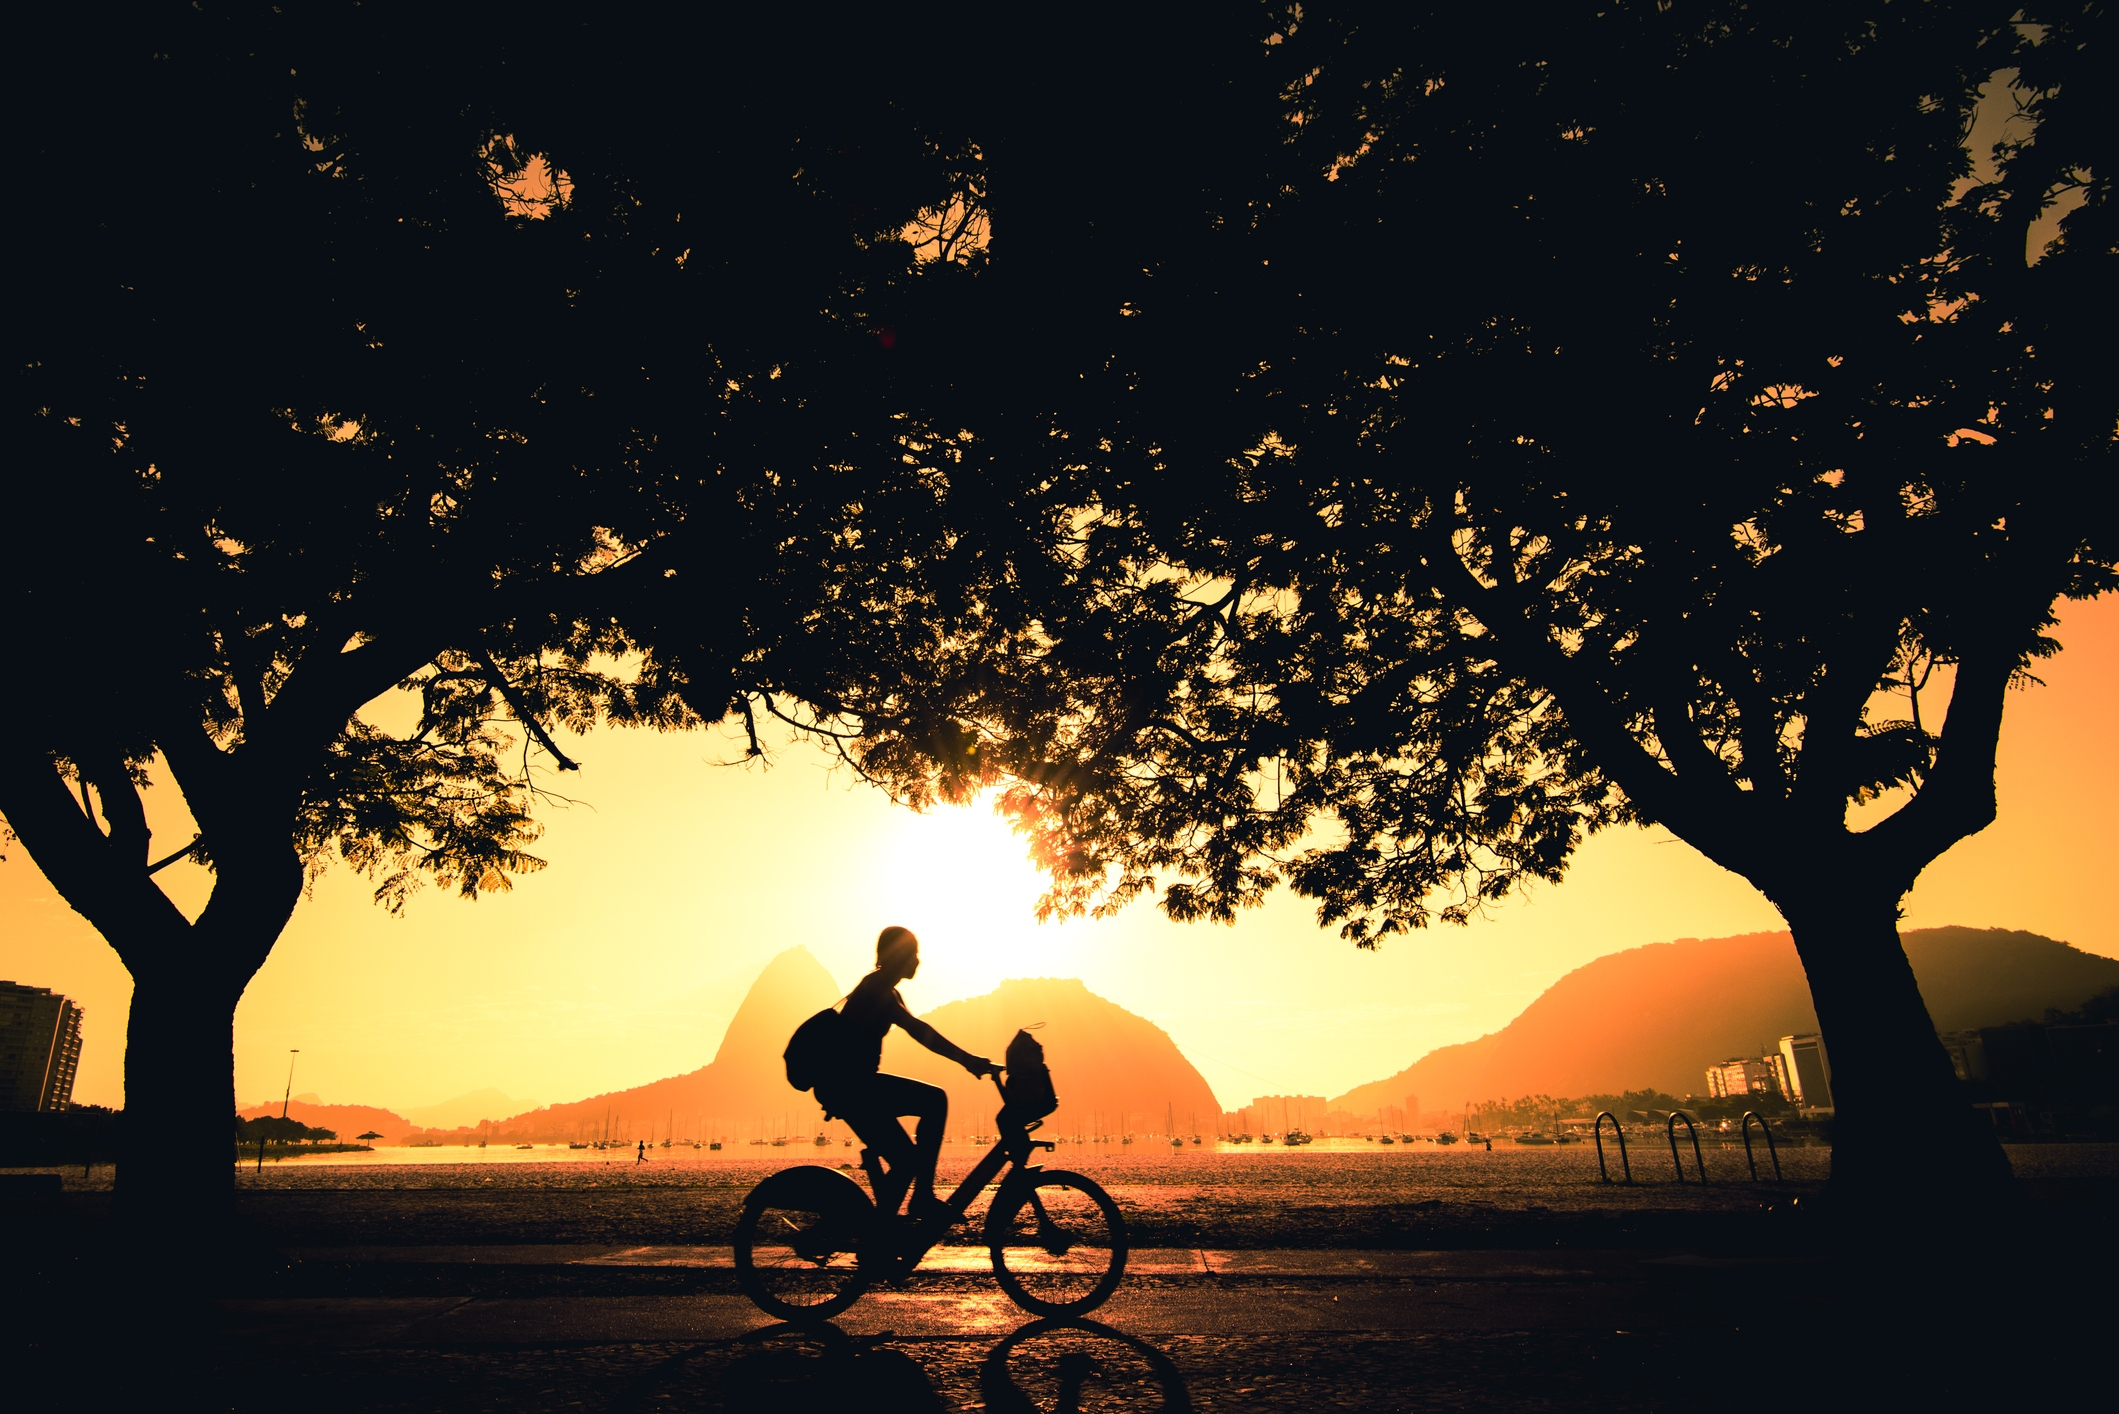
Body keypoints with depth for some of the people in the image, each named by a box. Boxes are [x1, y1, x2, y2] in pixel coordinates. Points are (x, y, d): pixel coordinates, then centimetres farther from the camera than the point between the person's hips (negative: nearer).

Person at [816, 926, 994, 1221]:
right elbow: (917, 1030, -28)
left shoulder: (886, 993, 15)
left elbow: (917, 1032, 15)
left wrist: (969, 1060, 6)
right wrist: (968, 1059, -33)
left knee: (935, 1100, 0)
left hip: (860, 1082, 10)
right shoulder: (874, 989, -17)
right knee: (906, 1160, -13)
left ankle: (923, 1197, 2)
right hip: (844, 1086, -10)